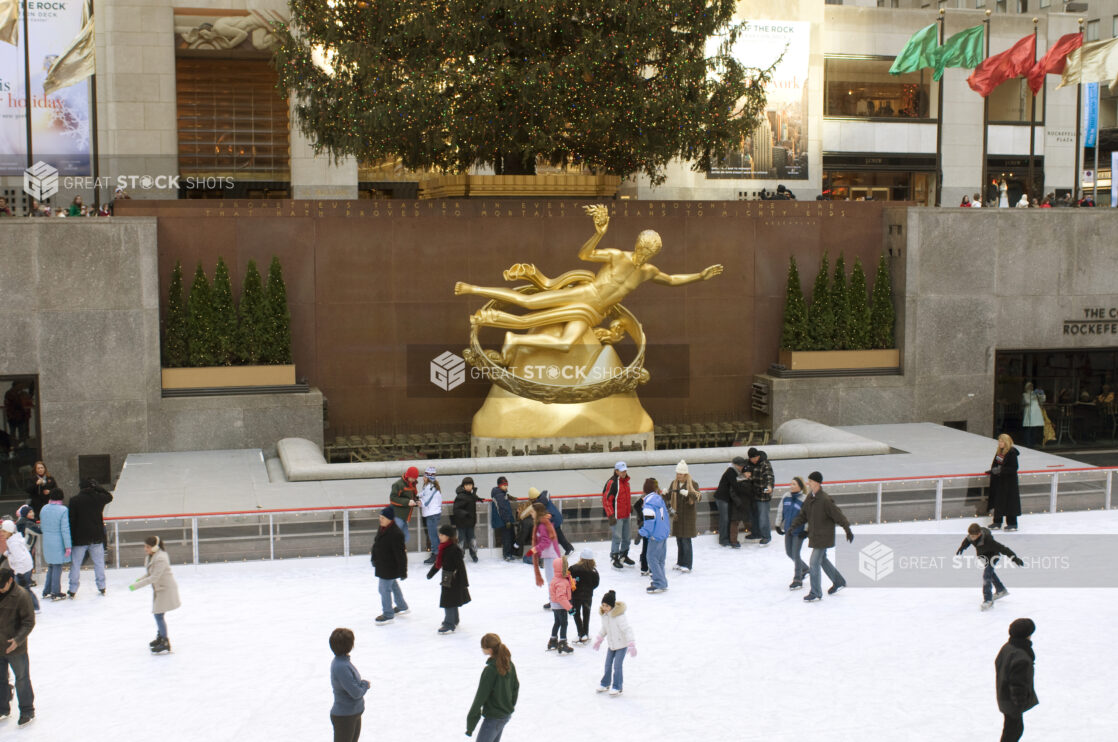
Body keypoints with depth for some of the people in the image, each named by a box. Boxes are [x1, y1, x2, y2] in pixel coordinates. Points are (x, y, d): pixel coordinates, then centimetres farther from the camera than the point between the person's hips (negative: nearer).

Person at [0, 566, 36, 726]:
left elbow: (29, 622, -15)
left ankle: (27, 711, 21)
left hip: (16, 648, -5)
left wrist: (18, 639, -25)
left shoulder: (21, 596, -18)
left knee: (22, 680, 8)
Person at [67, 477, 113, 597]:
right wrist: (97, 487, 6)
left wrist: (71, 537, -2)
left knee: (76, 564, 6)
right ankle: (102, 587, 17)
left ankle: (73, 590, 8)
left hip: (80, 538, -2)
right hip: (97, 537, 2)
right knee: (99, 562, 14)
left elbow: (72, 520, -8)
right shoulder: (99, 498, -4)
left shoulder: (74, 500, -9)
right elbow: (109, 496, 19)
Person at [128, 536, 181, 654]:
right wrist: (141, 578, -1)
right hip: (158, 588, 10)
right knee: (158, 615, 21)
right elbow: (150, 573, 17)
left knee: (159, 615, -8)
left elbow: (154, 578, -29)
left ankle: (165, 644, -1)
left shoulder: (160, 559, -27)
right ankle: (160, 637, 40)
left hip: (166, 588, -10)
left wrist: (136, 585, -27)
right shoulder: (150, 556, 4)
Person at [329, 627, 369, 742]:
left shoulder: (342, 661, 1)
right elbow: (356, 693, -27)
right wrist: (365, 684, -9)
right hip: (343, 717, -10)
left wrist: (362, 684, -6)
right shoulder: (341, 667, -29)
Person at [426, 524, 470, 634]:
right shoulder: (443, 548, 6)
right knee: (452, 601, 21)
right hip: (447, 579, 9)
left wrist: (464, 582, -22)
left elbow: (461, 566, -22)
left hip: (454, 579, -9)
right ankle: (453, 621, 35)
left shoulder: (455, 549, -21)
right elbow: (438, 562, 20)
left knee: (449, 602, -7)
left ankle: (449, 625, -1)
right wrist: (431, 573, 29)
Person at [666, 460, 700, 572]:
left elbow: (699, 496, -18)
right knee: (679, 540, 11)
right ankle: (680, 562, 22)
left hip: (688, 515, -5)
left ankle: (687, 564, 1)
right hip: (677, 515, 5)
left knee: (686, 541, -6)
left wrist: (688, 493, -34)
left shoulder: (692, 484, -6)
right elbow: (669, 497, 14)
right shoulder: (674, 483, 9)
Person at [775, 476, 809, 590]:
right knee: (789, 553, 16)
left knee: (795, 554, -5)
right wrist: (778, 525, 11)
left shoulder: (804, 500, -17)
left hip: (799, 531, -6)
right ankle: (804, 569, 40)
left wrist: (806, 531, -14)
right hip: (788, 530, 7)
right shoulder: (786, 497, -1)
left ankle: (798, 580, 8)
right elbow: (781, 511, 9)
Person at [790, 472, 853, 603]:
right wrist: (793, 525, 1)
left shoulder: (825, 500, -22)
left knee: (814, 563, -6)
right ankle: (838, 582, 39)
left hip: (823, 537, -9)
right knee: (822, 559, 21)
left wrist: (848, 530, -13)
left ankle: (816, 594, 4)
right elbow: (803, 515, 12)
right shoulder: (810, 498, 4)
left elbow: (838, 515, -17)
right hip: (814, 535, 9)